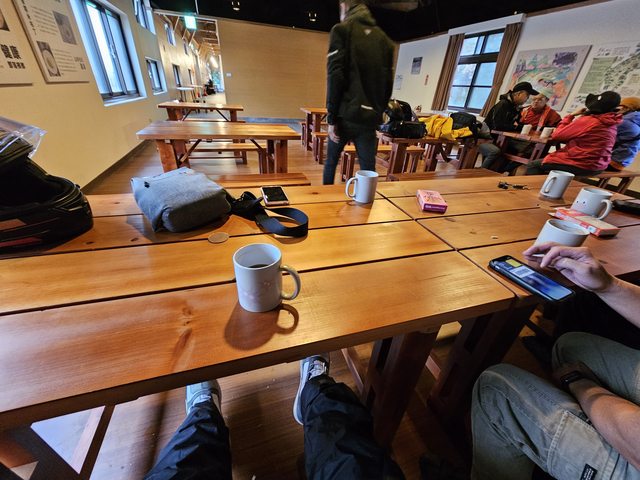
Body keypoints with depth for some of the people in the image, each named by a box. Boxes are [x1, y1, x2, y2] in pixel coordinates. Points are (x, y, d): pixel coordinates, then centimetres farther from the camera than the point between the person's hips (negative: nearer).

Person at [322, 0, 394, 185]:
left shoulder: (342, 30, 3)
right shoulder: (384, 39, 17)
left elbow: (335, 76, -9)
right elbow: (388, 82, 14)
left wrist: (331, 117, -8)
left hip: (346, 115, -3)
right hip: (370, 117, 4)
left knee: (331, 163, 12)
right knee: (368, 168, 4)